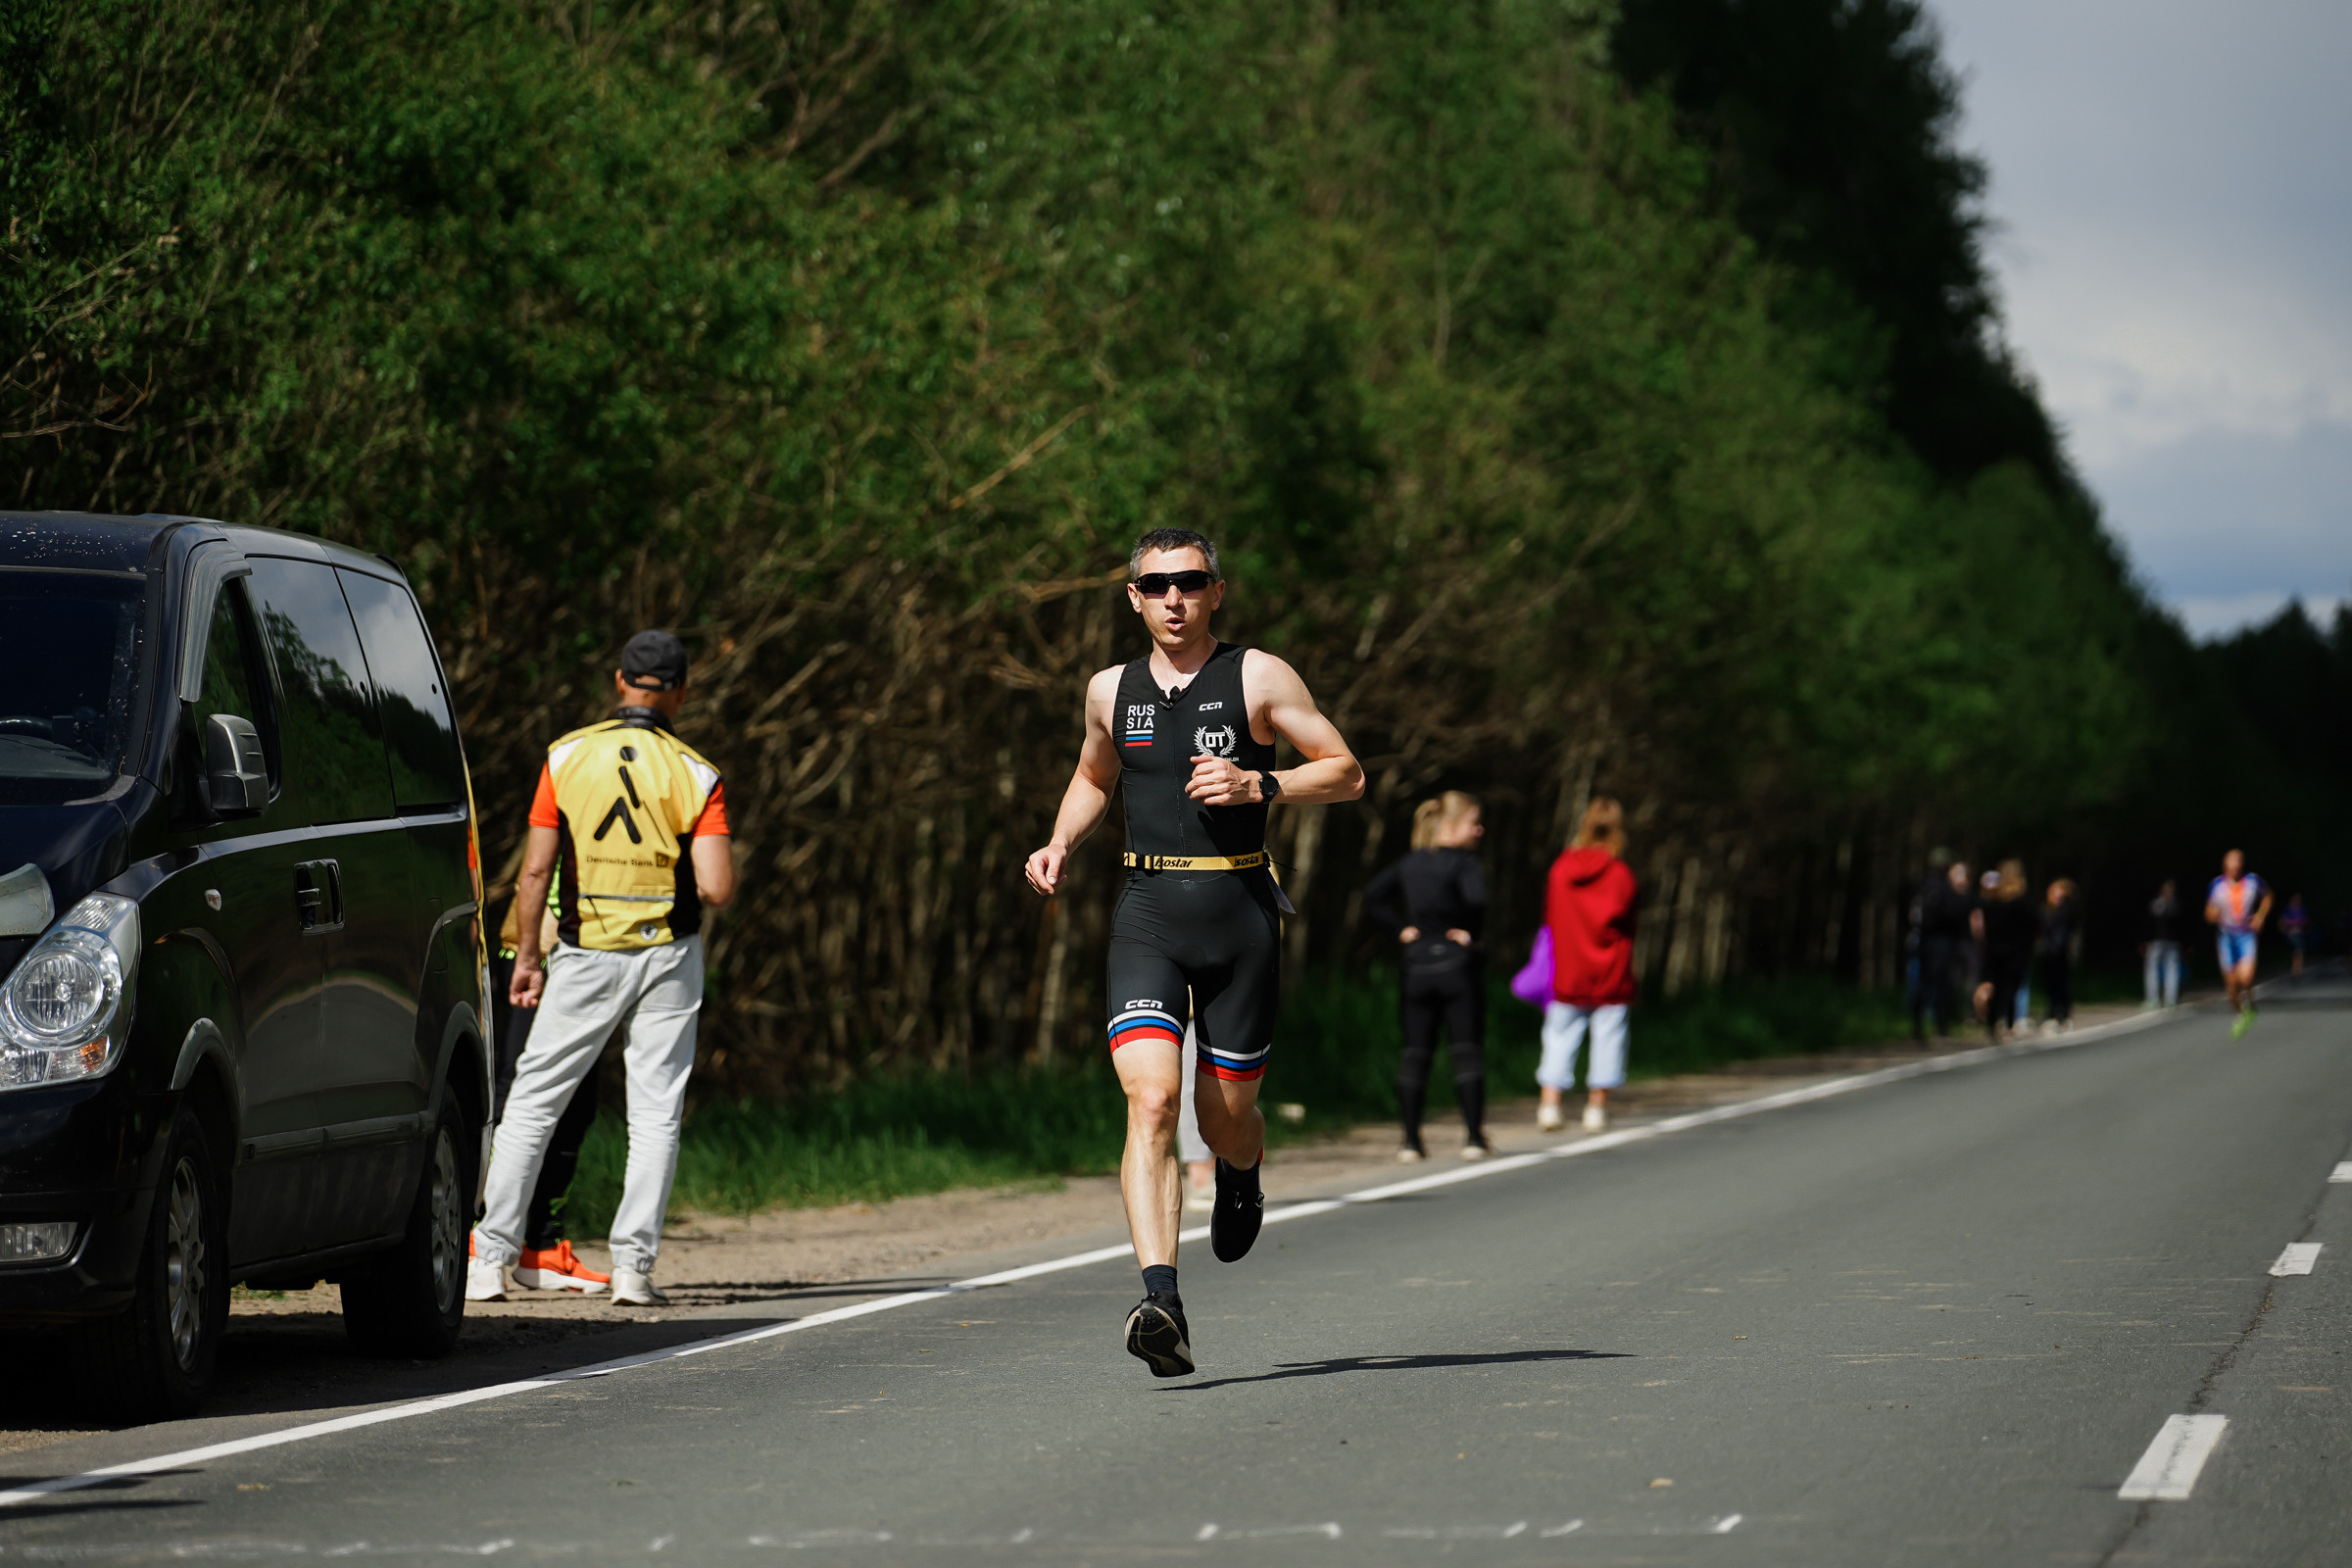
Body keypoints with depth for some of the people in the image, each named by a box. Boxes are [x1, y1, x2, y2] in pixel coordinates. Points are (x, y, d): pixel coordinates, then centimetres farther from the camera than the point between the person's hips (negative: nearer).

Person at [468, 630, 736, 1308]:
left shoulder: (567, 757, -3)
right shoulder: (696, 776, -6)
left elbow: (536, 869, -5)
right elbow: (716, 889, -14)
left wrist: (527, 957, 3)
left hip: (585, 956, 0)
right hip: (667, 956, 0)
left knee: (531, 1102, 8)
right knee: (656, 1112, 6)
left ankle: (490, 1259, 4)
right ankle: (633, 1266, -1)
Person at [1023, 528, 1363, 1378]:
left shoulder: (1258, 678, 0)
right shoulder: (1111, 691, 11)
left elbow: (1347, 773, 1)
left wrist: (1257, 785, -15)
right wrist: (1061, 844, 11)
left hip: (1238, 909, -1)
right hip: (1147, 916, 1)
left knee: (1226, 1115, 8)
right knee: (1151, 1100, -18)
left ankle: (1241, 1177, 48)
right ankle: (1161, 1302, -28)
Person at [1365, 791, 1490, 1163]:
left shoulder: (1411, 863, 9)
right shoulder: (1462, 863, -10)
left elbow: (1373, 895, 10)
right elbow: (1475, 898, -28)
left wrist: (1400, 929, 7)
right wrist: (1474, 935, -12)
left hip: (1417, 965, 5)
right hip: (1457, 965, -5)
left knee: (1415, 1052, 7)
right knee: (1468, 1049, 1)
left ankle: (1411, 1140, 4)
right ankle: (1474, 1136, -1)